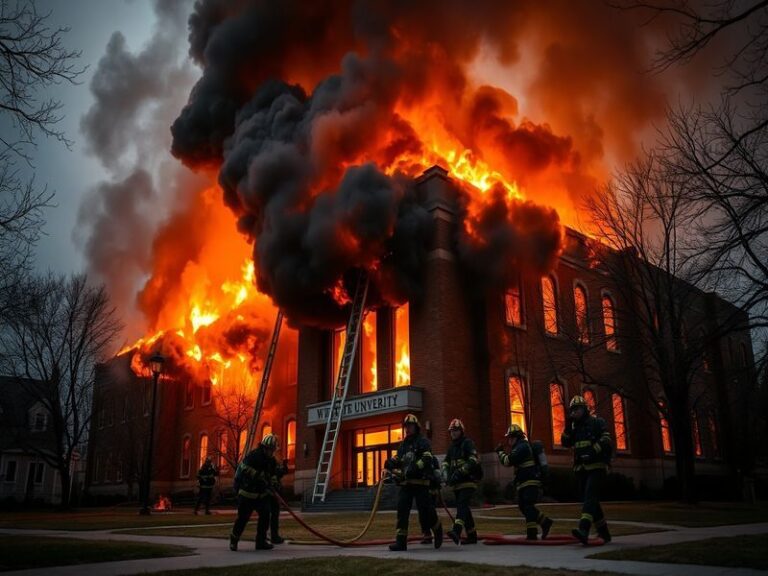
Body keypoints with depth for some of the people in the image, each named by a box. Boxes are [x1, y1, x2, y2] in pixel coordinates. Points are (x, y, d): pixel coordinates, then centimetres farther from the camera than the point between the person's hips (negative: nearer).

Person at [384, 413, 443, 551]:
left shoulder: (423, 442, -2)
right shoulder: (403, 445, 21)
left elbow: (426, 459, -16)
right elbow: (397, 459, 19)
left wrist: (414, 469, -27)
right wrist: (389, 464, -3)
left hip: (420, 482, -6)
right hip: (405, 483, 6)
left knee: (425, 510, -4)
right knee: (402, 510, -5)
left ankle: (438, 529, 23)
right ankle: (401, 541, -5)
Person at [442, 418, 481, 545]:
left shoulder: (468, 443, -6)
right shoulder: (451, 447, 18)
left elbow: (473, 460, -19)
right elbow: (446, 463, 18)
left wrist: (460, 472, -25)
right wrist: (446, 475, -1)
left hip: (468, 481, -8)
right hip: (457, 483, 8)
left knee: (462, 505, -23)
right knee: (464, 509, 12)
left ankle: (456, 531, -38)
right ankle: (472, 536, 21)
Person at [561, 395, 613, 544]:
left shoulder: (597, 422, -1)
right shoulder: (574, 427, 17)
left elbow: (606, 441, -13)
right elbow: (565, 443, 7)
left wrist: (593, 451, -26)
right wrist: (568, 427, -4)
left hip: (597, 466, -7)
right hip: (581, 469, 7)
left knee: (590, 496, -21)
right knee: (589, 500, 10)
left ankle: (583, 529, -36)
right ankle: (603, 533, 22)